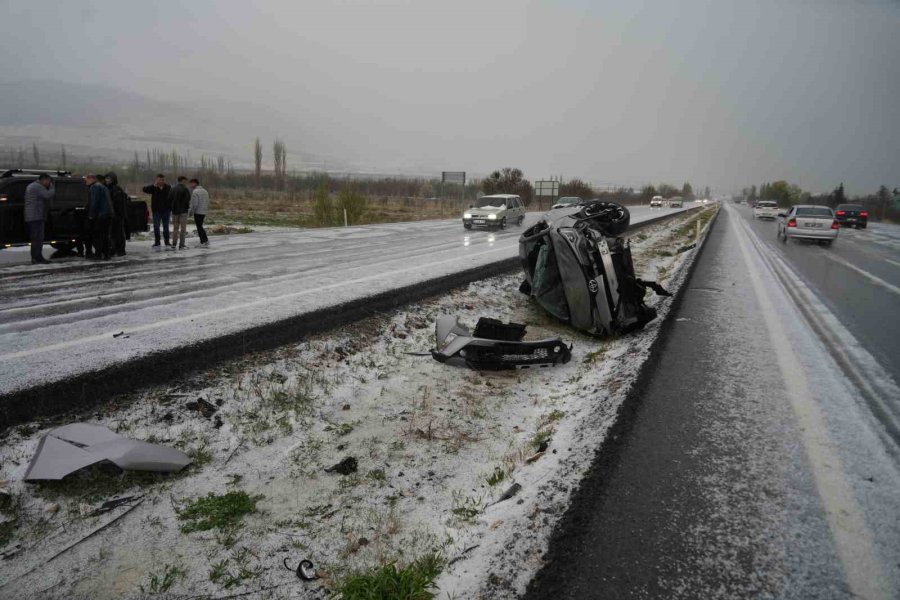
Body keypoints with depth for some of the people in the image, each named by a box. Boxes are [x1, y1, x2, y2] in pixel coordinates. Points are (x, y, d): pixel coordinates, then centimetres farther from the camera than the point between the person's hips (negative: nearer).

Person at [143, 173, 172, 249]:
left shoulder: (168, 187, 0)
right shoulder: (153, 187, -1)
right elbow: (145, 189, -16)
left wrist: (171, 209, 0)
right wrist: (154, 185, -28)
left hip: (165, 210, 0)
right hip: (156, 211, 0)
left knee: (166, 227, 7)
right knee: (156, 227, 2)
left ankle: (167, 242, 15)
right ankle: (157, 242, 10)